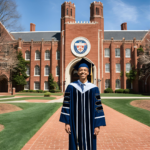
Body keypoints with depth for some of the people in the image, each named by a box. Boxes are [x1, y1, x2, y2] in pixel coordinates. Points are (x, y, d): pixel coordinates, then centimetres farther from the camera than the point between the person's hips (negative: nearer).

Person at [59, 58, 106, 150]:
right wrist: (67, 122, -5)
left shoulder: (94, 88, -1)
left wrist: (97, 125, -4)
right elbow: (67, 105, -1)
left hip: (89, 124, 0)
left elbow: (98, 107, -1)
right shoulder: (71, 87, -1)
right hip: (75, 123, 0)